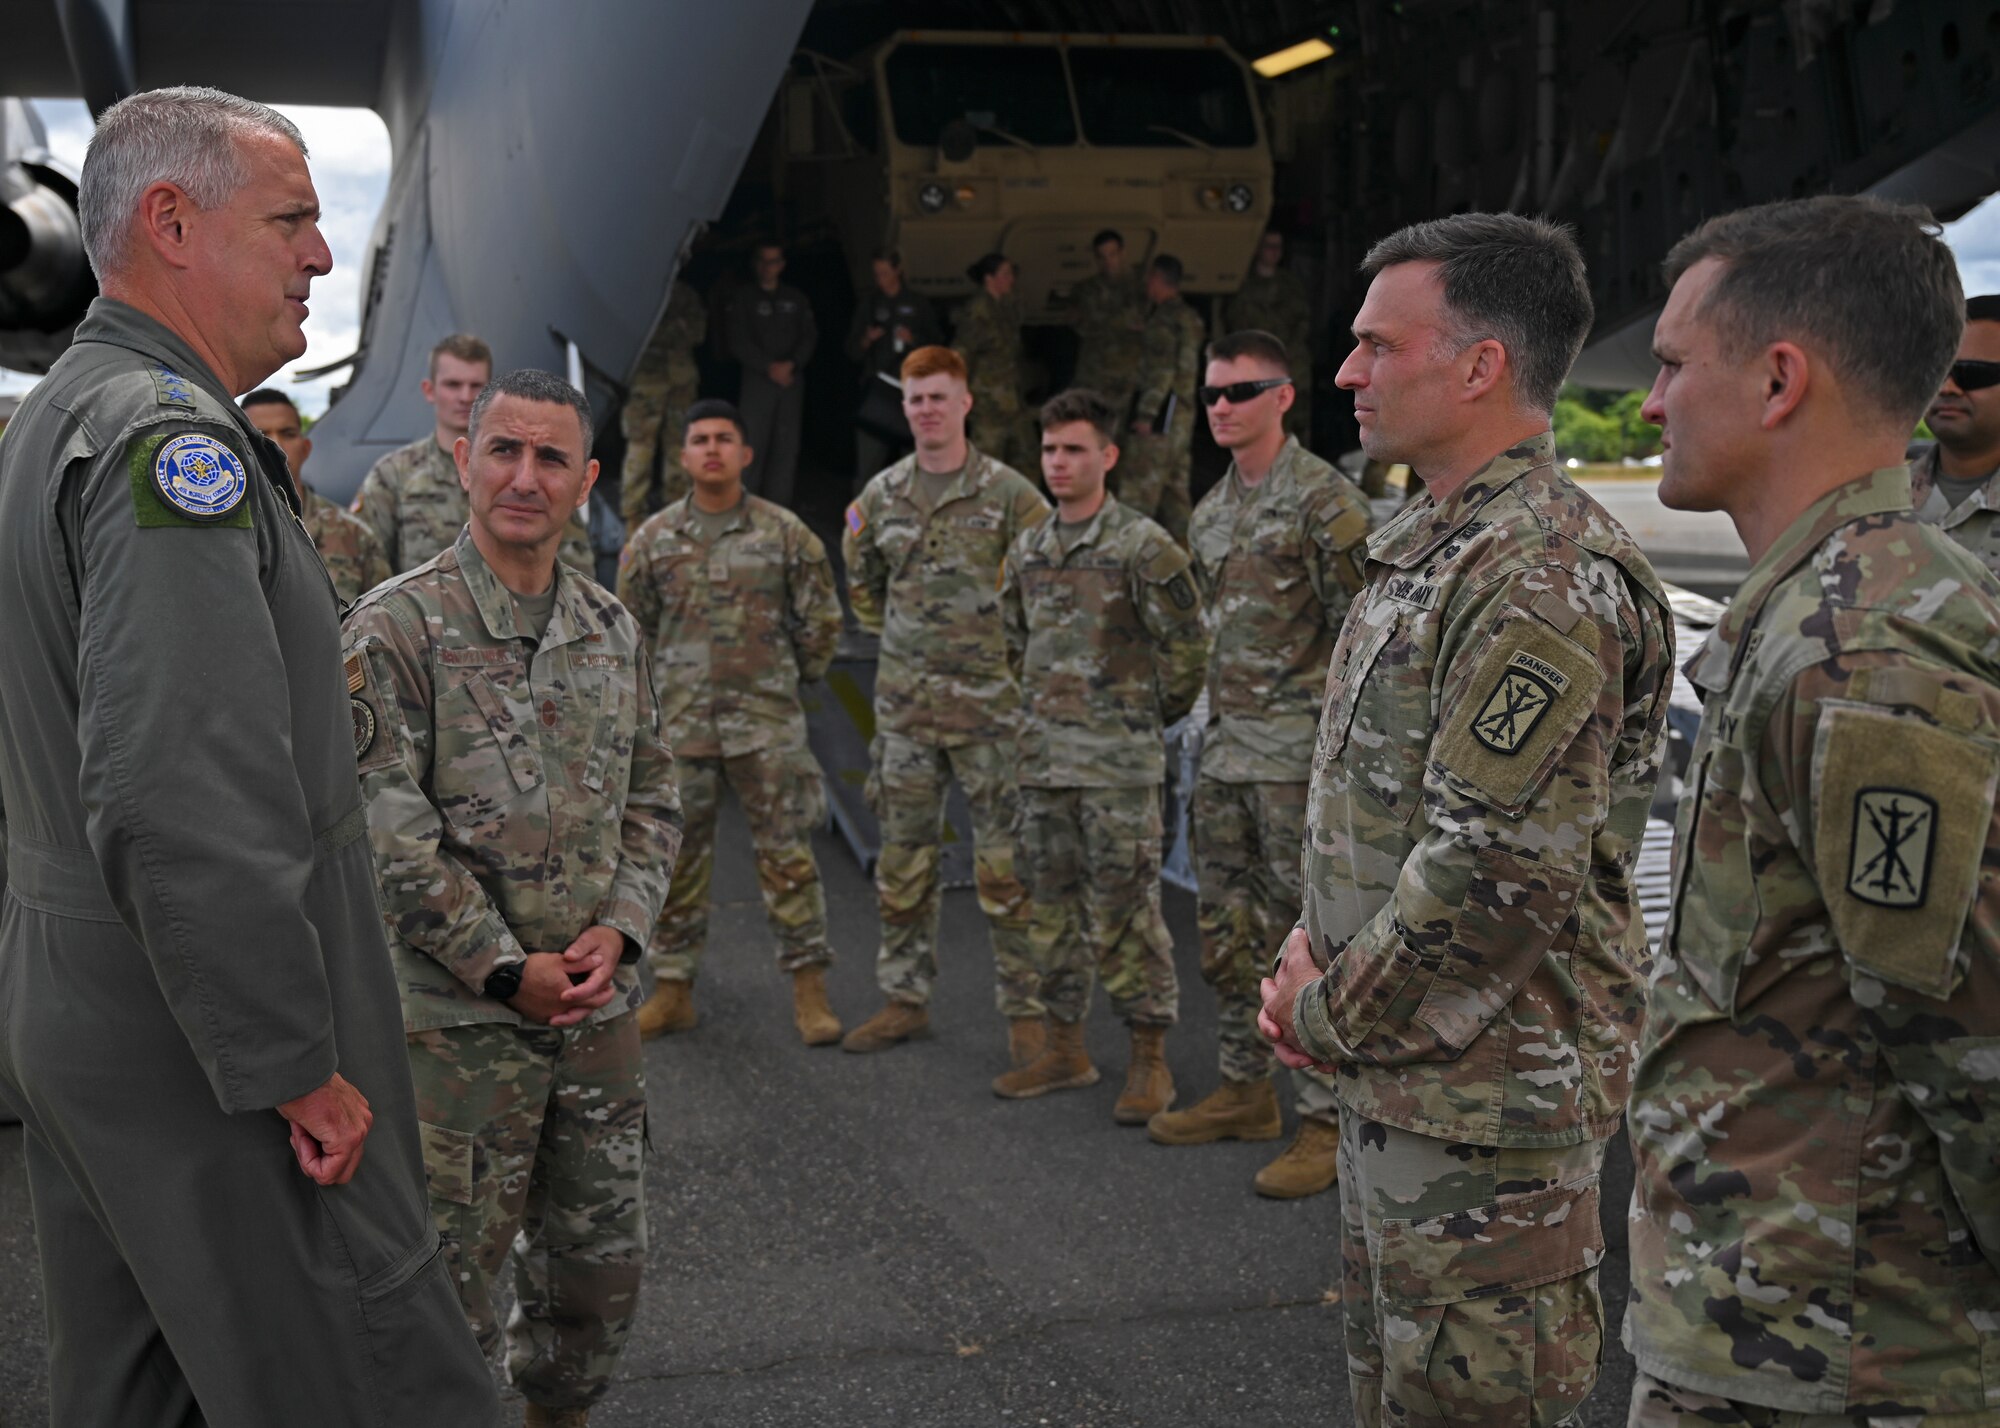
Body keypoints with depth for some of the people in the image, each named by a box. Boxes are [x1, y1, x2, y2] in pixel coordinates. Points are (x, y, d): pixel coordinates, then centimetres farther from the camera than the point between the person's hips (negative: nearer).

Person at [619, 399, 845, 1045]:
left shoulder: (784, 533, 0)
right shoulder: (654, 538, 5)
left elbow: (820, 617, 9)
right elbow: (629, 625, 14)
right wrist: (656, 689, 14)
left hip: (767, 723, -2)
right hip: (681, 724, 2)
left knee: (787, 853, 0)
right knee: (678, 858, 7)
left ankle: (809, 990, 7)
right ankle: (672, 990, 16)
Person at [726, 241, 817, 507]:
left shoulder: (796, 298, 15)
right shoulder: (744, 298, 6)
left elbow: (810, 336, 9)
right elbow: (739, 342, -1)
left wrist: (791, 364, -8)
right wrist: (769, 367, -10)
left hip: (792, 378, 3)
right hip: (757, 378, -3)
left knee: (787, 445, 0)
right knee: (753, 444, -9)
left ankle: (778, 507, 3)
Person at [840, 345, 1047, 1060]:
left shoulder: (1009, 493, -6)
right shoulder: (881, 495, 7)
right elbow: (862, 580, 23)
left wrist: (1011, 645, 0)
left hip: (989, 703, -4)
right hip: (904, 705, 4)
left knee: (1005, 864, -1)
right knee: (904, 857, 10)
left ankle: (1025, 1011, 7)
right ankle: (905, 999, 21)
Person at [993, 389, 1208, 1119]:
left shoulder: (1143, 546, -9)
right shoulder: (1026, 550, 11)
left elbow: (1187, 646, -5)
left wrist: (1149, 717, 2)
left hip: (1119, 763, -6)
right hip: (1043, 757, 6)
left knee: (1125, 913, -4)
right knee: (1055, 906, 12)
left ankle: (1150, 1059, 6)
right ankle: (1065, 1046, 22)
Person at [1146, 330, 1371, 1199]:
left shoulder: (1325, 501, -10)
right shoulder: (1210, 513, 15)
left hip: (1297, 754, -8)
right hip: (1225, 750, 8)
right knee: (1226, 931, 13)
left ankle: (1327, 1123, 3)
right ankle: (1245, 1093, 26)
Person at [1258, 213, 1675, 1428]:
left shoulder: (1544, 581, -22)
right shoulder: (1433, 549, 12)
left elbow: (1497, 871, -26)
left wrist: (1332, 1018, -14)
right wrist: (1314, 953, 4)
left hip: (1493, 1089, -10)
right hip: (1399, 1062, 10)